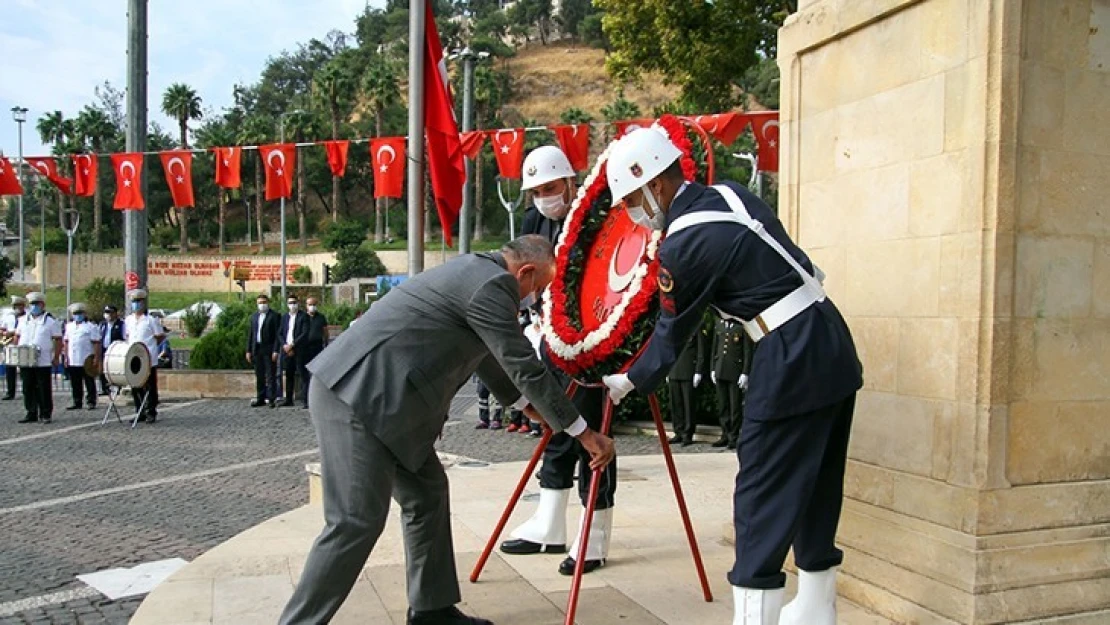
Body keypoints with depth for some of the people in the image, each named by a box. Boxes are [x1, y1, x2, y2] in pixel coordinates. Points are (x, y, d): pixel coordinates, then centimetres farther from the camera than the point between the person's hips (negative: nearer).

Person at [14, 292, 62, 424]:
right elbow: (17, 336, 20)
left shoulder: (50, 321, -1)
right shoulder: (23, 320, 13)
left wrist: (56, 357, -9)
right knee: (28, 388, 7)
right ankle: (31, 413, 14)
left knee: (44, 389, 0)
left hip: (43, 362, -4)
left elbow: (58, 340, -3)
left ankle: (45, 414, 7)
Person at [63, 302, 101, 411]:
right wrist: (66, 356, 9)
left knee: (90, 383, 0)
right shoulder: (69, 326, 15)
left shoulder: (91, 326, -2)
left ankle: (91, 402, 5)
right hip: (72, 361, 5)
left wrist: (96, 358, -14)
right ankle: (77, 402, 17)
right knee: (75, 384, 9)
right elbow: (66, 342, 17)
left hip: (87, 361, -5)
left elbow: (96, 343, -7)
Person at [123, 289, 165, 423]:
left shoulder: (151, 319, -4)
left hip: (148, 360, -5)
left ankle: (151, 413, 5)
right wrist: (129, 347, 6)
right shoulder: (128, 320, 12)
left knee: (150, 387, 0)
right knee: (135, 387, 8)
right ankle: (140, 412, 17)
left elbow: (160, 336, -1)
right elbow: (126, 336, 22)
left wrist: (149, 346, -3)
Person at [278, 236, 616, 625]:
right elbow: (526, 369, -13)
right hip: (355, 396, -11)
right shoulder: (492, 284, -13)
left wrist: (535, 411, 35)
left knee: (427, 493, 14)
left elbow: (491, 360, 29)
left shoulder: (475, 273, 18)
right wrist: (586, 435, -4)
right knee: (358, 520, -8)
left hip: (375, 396, 11)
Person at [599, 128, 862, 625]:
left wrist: (628, 383, 13)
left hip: (791, 362, -9)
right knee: (815, 493, 18)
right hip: (834, 346, 9)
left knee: (760, 501, 0)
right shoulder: (730, 193, 9)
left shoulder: (682, 244, -14)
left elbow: (672, 335, -2)